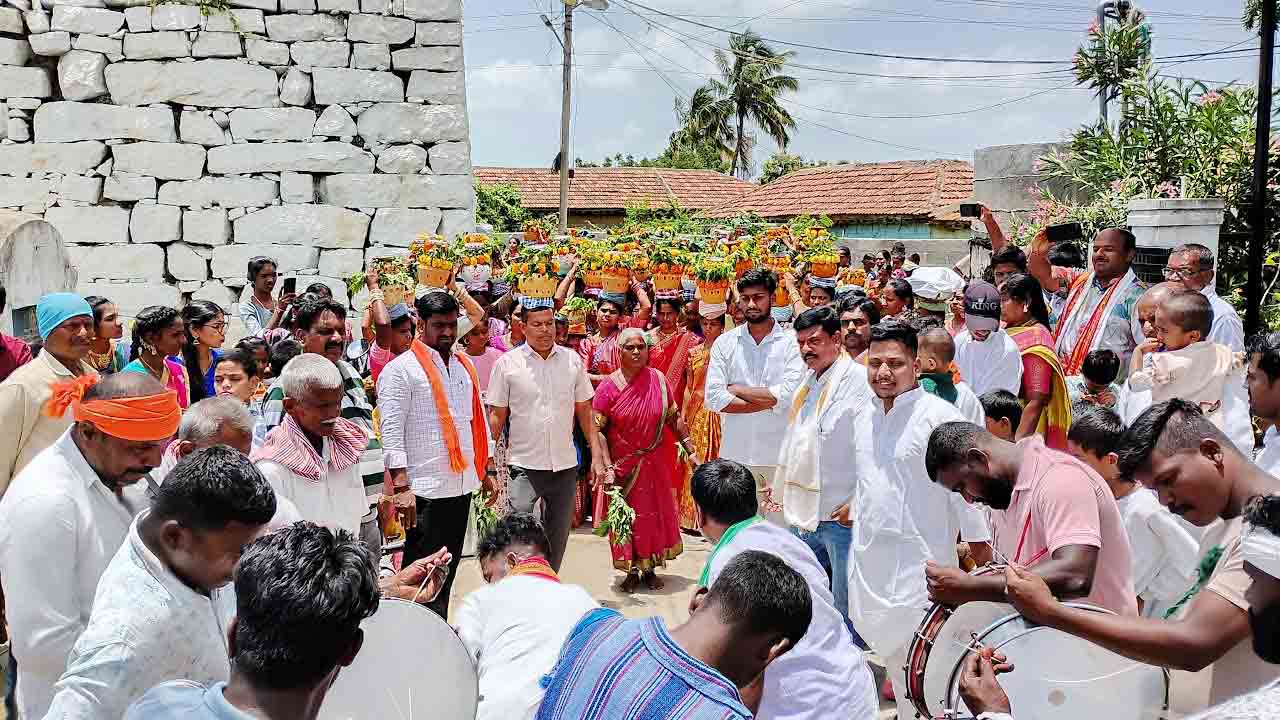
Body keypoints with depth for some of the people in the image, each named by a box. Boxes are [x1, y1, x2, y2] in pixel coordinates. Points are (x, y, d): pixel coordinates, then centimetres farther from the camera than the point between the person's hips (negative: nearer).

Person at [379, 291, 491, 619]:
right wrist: (402, 488, -19)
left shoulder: (464, 365, 14)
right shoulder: (401, 369, -7)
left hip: (462, 484, 7)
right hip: (426, 490, -7)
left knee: (448, 570, 16)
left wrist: (487, 472, 15)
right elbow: (391, 434, -12)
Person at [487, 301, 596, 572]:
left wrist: (597, 454, 6)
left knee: (557, 538, 14)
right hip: (523, 465, -3)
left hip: (565, 464, 3)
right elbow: (497, 415, 0)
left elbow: (584, 410, 10)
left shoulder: (572, 360, 3)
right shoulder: (507, 363, -4)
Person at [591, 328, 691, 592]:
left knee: (655, 513, 9)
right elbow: (597, 430, -12)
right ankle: (631, 570, 20)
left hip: (654, 462, 2)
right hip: (623, 464, -2)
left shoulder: (658, 380, -4)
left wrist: (690, 450, 3)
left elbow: (674, 418, 4)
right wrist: (607, 467, -19)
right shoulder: (608, 387, -11)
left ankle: (649, 568, 25)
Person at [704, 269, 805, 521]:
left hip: (780, 453, -2)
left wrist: (736, 390, -7)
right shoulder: (725, 343, 5)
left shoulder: (791, 342, -1)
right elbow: (713, 399, -5)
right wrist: (768, 401, -10)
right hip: (735, 453, 2)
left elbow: (790, 395, -14)